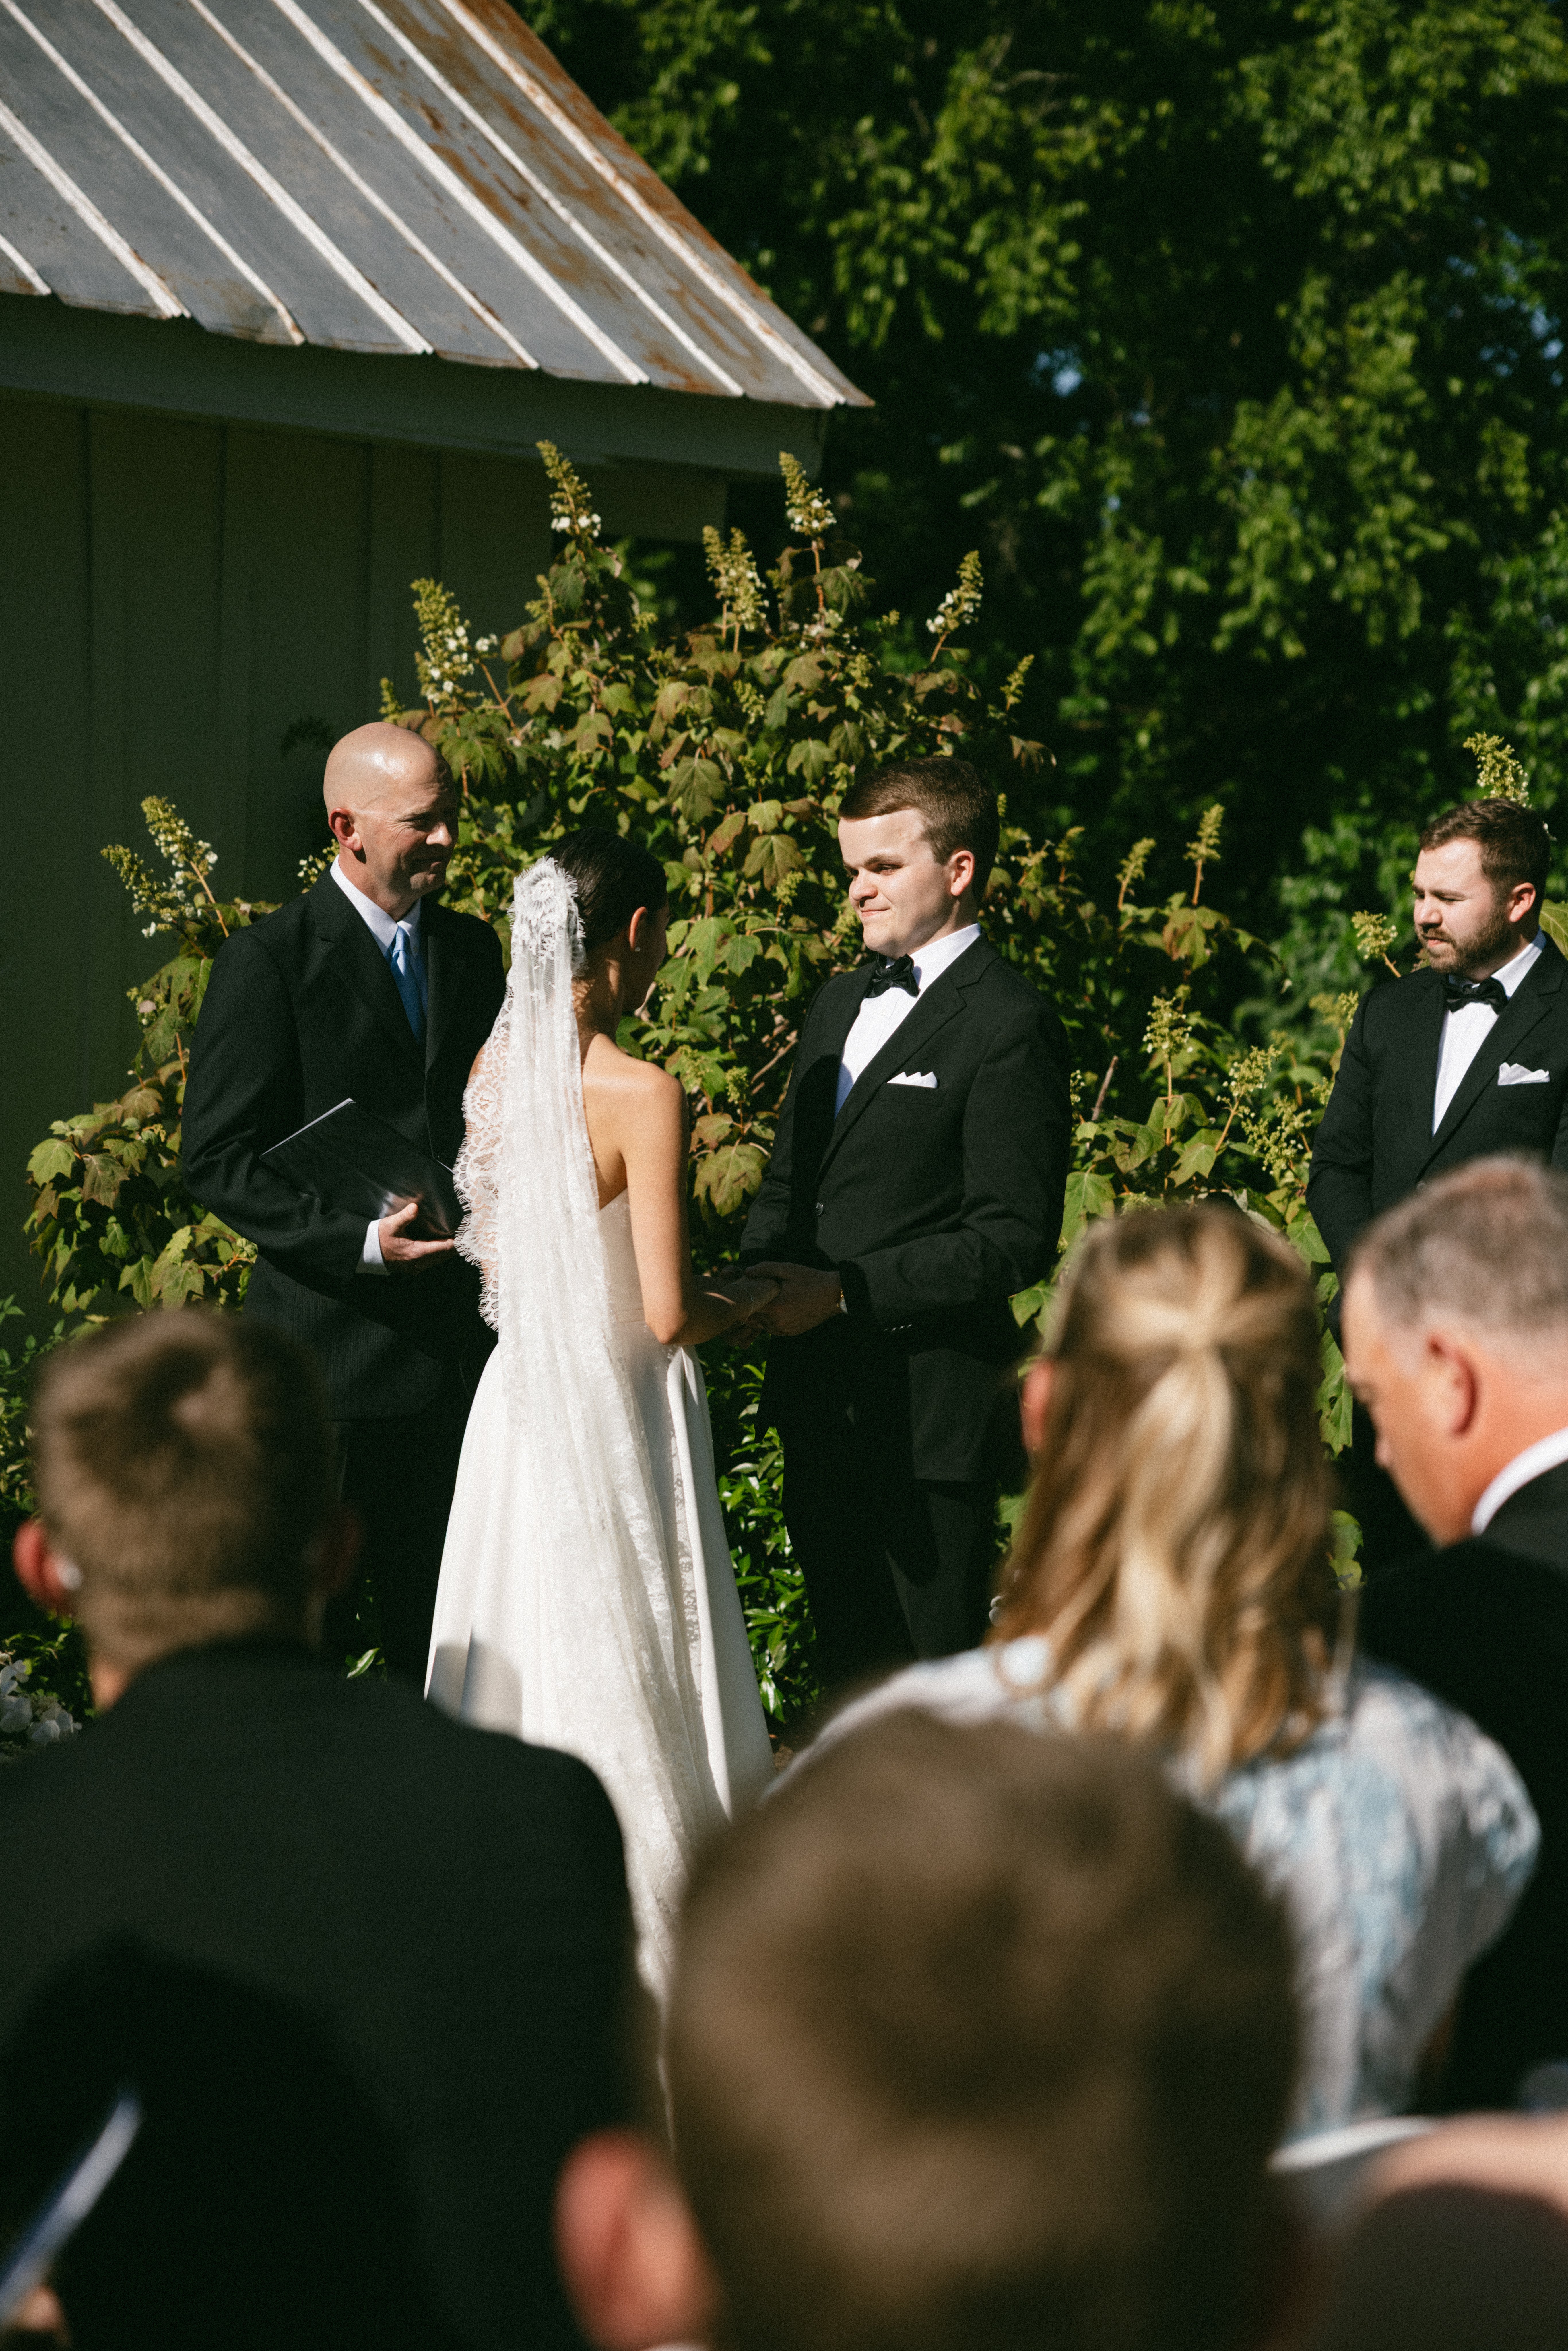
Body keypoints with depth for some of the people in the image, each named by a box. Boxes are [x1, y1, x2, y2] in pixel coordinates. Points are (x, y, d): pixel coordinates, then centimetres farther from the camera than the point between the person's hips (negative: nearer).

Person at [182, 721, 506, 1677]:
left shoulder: (471, 948, 11)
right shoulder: (270, 959, -8)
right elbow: (217, 1159, -11)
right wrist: (357, 1240, -21)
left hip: (455, 1340, 5)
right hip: (329, 1340, -5)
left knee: (439, 1631, 10)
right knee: (309, 1627, 1)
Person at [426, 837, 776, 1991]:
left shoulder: (497, 1065, 1)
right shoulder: (642, 1094, -19)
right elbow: (670, 1314, -18)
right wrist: (758, 1298, 0)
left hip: (521, 1391, 7)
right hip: (618, 1410, -7)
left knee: (528, 1653, 16)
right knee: (624, 1679, 4)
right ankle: (632, 1936, 12)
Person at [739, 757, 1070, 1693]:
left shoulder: (1009, 1026, -11)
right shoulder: (840, 1004, 17)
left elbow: (1014, 1240, -16)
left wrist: (847, 1292, -19)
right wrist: (759, 1281, 1)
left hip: (928, 1412, -8)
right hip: (820, 1403, 8)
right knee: (847, 1670, 15)